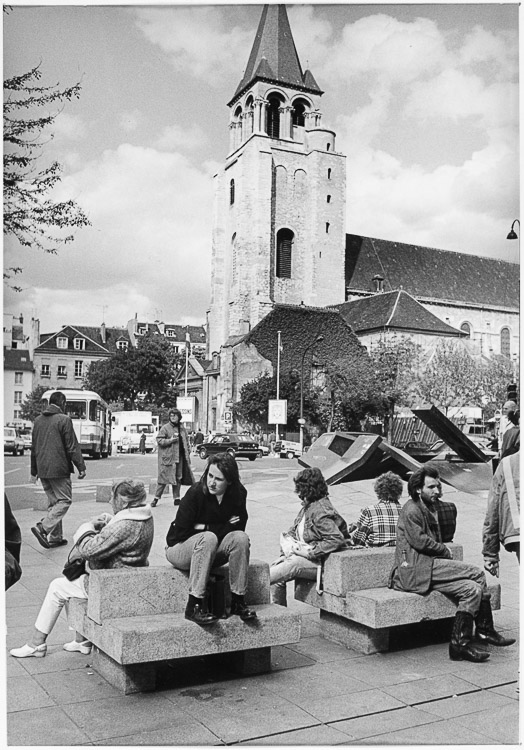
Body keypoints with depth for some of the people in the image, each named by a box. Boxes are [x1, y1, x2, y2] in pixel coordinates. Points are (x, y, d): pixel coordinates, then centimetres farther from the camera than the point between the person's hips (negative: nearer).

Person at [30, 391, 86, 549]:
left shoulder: (38, 420, 13)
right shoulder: (64, 419, -10)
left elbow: (34, 447, 18)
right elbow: (72, 447, -12)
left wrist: (34, 471, 24)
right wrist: (81, 467, -6)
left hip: (43, 470, 7)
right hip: (59, 468, -7)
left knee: (53, 501, 14)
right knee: (64, 500, 0)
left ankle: (55, 537, 15)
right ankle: (43, 528, -15)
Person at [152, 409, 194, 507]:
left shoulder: (182, 428, 12)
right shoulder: (165, 428, -5)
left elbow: (186, 441, 17)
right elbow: (159, 440, -8)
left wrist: (188, 453, 12)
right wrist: (170, 440, -19)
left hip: (180, 457, 5)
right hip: (167, 457, -5)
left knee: (178, 478, 8)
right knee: (163, 477, -4)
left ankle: (177, 498, 17)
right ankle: (156, 498, 5)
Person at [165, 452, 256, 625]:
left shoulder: (238, 494, -10)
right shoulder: (196, 493, -21)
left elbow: (238, 527, -11)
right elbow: (180, 532, -20)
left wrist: (204, 527, -16)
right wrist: (223, 528, -14)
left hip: (212, 551, 4)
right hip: (179, 548, -4)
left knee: (240, 537, -24)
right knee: (208, 538, -35)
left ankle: (237, 601, -18)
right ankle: (194, 606, -34)